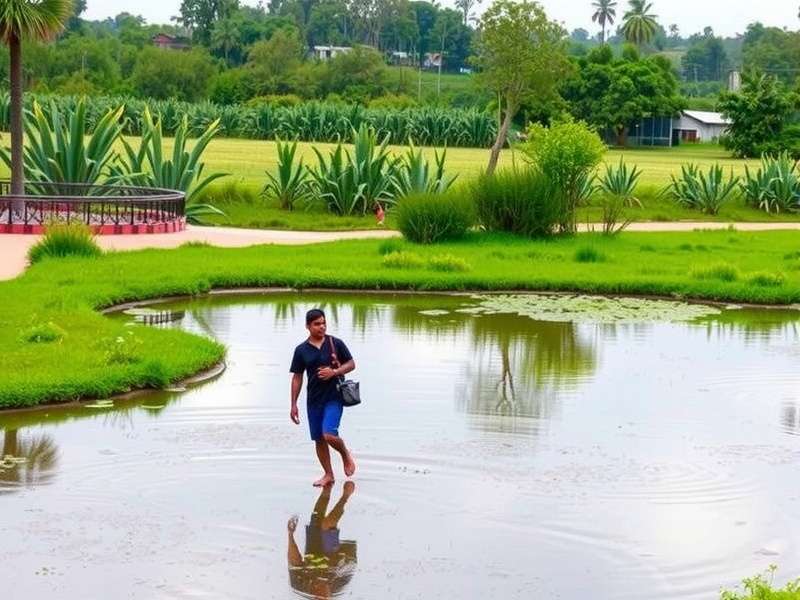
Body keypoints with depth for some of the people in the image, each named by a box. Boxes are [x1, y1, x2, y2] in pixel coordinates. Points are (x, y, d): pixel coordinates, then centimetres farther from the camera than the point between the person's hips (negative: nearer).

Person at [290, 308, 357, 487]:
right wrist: (293, 405, 4)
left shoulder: (336, 343, -2)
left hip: (334, 397, -3)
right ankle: (328, 475, 22)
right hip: (313, 400, 3)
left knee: (329, 435, -18)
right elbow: (297, 378, 6)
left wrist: (334, 372, -15)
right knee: (318, 439, 8)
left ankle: (346, 455, 12)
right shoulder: (301, 350, 2)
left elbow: (351, 364, 4)